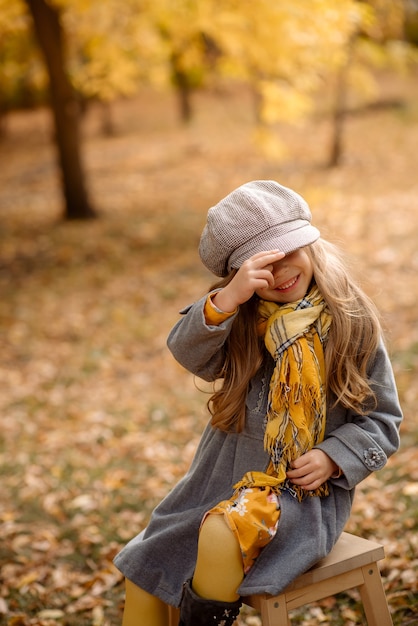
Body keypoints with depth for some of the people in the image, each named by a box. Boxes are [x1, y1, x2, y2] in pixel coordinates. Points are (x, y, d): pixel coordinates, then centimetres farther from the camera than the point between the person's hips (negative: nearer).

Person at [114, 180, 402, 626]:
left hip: (303, 490, -4)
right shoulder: (239, 321, 0)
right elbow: (189, 353, -20)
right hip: (225, 474, 4)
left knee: (221, 535, -31)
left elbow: (381, 420, 0)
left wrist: (332, 459, -16)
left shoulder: (351, 323, -5)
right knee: (144, 574, 1)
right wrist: (226, 300, -37)